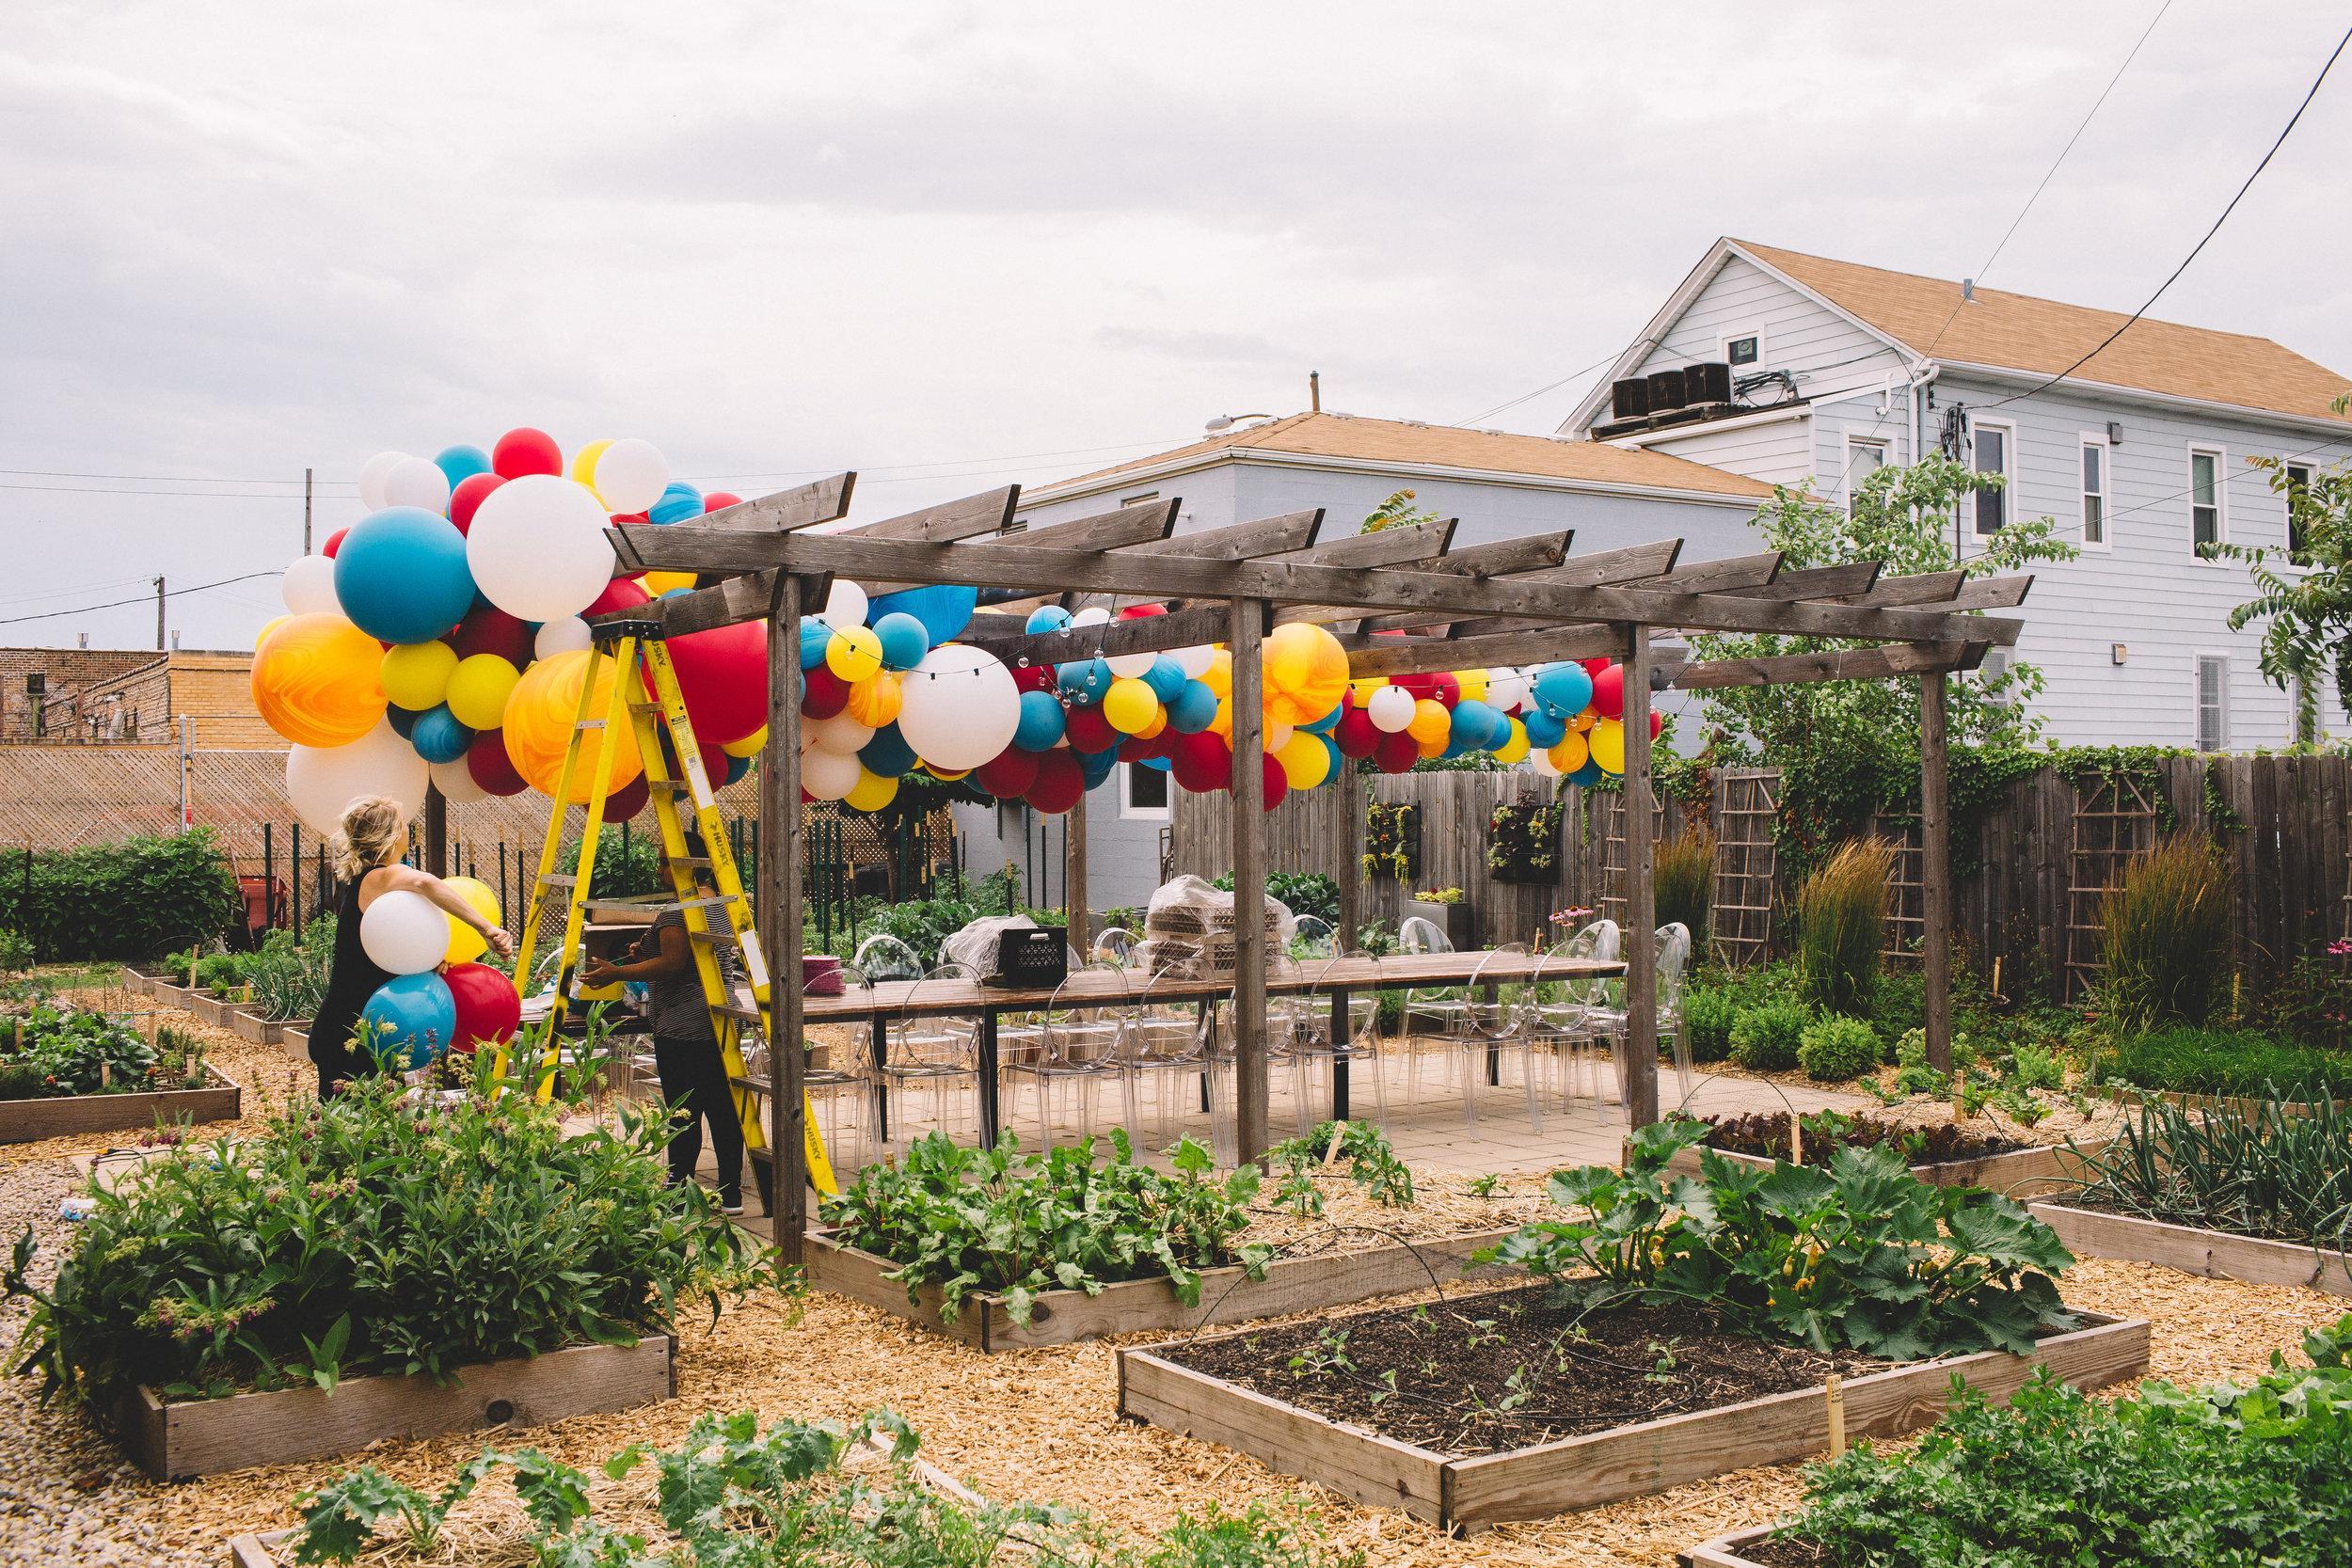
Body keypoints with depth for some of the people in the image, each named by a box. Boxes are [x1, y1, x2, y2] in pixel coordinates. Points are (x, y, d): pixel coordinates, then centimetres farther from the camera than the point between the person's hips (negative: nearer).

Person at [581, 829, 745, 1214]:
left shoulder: (679, 908, -13)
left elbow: (673, 964, -20)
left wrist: (618, 973, -12)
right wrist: (644, 954, 25)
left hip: (682, 1028, -10)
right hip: (720, 1021, 10)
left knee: (682, 1115, -4)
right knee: (722, 1110, 10)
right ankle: (730, 1194, 13)